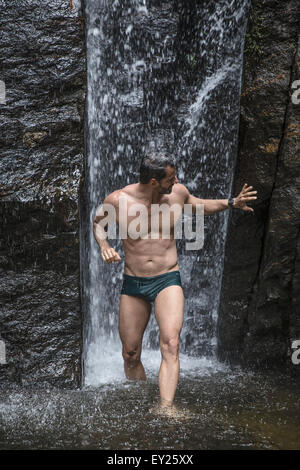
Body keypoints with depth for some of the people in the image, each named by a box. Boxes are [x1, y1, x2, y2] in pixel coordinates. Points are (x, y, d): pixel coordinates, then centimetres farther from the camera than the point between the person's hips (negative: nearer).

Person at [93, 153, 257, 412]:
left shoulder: (178, 192, -2)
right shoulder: (118, 200, -9)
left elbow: (199, 205, 20)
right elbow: (98, 222, 11)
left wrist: (231, 202, 8)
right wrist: (104, 245, -8)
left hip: (168, 280, 0)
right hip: (133, 284, 0)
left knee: (171, 345, -21)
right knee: (130, 355, 8)